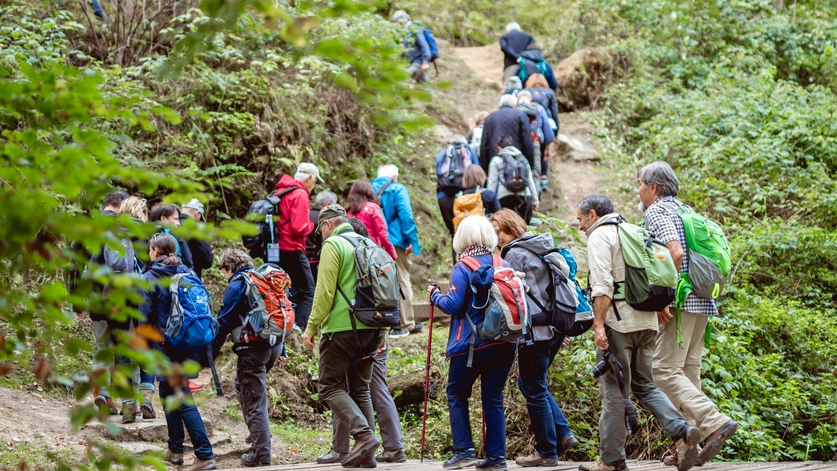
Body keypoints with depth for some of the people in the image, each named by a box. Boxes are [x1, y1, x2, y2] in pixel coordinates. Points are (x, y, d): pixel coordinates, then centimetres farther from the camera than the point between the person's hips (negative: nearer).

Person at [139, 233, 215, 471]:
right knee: (168, 392, 22)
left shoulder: (149, 278, -9)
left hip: (166, 347, -6)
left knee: (183, 399, -5)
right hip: (190, 343, 6)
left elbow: (145, 317, -11)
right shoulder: (187, 273, 7)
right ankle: (175, 449, 27)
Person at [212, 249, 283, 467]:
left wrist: (210, 354, -5)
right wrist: (280, 350, 26)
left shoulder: (236, 286, -8)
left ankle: (261, 455, -4)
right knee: (243, 386, 27)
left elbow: (223, 323, -10)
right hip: (274, 343, 8)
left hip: (253, 349, -8)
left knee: (254, 402, -3)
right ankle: (259, 433, 26)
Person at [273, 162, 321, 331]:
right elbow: (299, 228, -18)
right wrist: (311, 225, 1)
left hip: (276, 249, 9)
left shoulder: (280, 192, 16)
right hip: (292, 250, -9)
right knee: (307, 292, -3)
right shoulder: (301, 195, -11)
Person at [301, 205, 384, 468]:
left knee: (330, 385, 0)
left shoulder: (333, 245, -6)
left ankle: (364, 435, -18)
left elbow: (325, 291, -13)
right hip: (370, 329, 7)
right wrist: (380, 332, 23)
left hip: (341, 328, -7)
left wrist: (311, 327, -7)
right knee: (360, 389, 13)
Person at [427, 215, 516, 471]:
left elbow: (453, 305, -14)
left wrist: (434, 296, 4)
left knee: (456, 394, 9)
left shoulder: (463, 268, -10)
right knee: (493, 398, 10)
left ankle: (464, 450, 0)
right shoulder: (503, 265, 5)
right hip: (504, 343, 5)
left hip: (471, 343, -5)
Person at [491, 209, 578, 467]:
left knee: (535, 391, 2)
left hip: (535, 331, -9)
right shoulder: (543, 249, 14)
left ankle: (547, 452, 8)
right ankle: (563, 433, 13)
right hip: (556, 328, 9)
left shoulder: (515, 254, -11)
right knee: (528, 383, 20)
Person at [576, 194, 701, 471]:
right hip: (647, 321, 8)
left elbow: (602, 285, -17)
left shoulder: (599, 236, -5)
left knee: (613, 391, -2)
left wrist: (598, 324, -19)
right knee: (645, 386, 13)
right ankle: (682, 430, -7)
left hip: (618, 323, -8)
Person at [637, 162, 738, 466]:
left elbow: (675, 252, -21)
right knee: (687, 372, 10)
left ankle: (714, 422, -22)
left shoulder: (656, 212, -7)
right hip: (702, 303, 9)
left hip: (679, 303, -9)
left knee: (664, 370, -9)